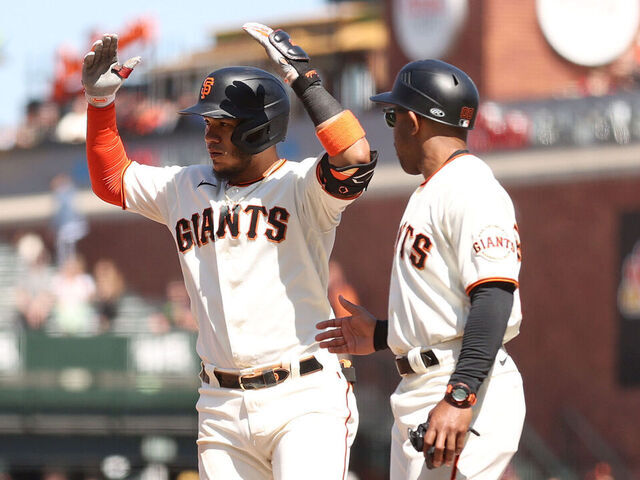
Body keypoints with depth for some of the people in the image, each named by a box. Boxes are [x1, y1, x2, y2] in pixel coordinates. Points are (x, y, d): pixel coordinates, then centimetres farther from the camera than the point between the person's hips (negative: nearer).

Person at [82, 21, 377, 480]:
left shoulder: (300, 187, -4)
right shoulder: (186, 189, 14)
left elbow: (355, 158, -24)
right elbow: (112, 179, 26)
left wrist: (304, 77, -21)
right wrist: (100, 101, 13)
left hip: (305, 402, -6)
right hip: (222, 407, 6)